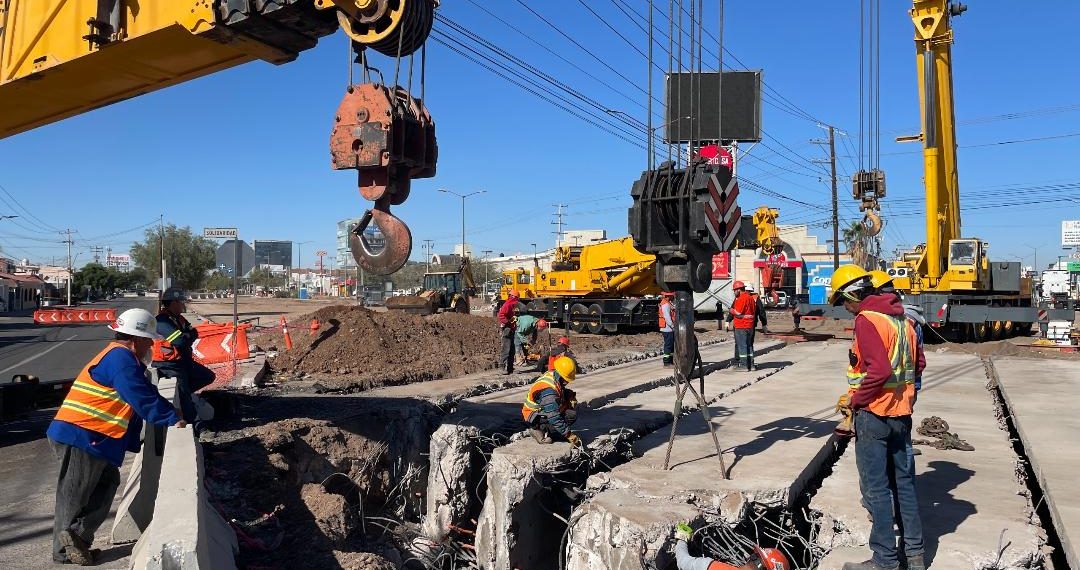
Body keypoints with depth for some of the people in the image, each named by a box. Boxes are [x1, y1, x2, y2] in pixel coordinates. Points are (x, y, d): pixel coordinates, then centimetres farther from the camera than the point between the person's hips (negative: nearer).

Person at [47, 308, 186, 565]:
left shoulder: (118, 356, 19)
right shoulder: (120, 357, -16)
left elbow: (143, 392, 20)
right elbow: (142, 398, -22)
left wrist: (169, 414, 15)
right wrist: (172, 419, -17)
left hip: (91, 438, 10)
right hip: (80, 437, -10)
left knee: (107, 482, 12)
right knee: (74, 496, 0)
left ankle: (78, 536, 11)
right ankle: (64, 552, 9)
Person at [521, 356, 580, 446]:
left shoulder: (553, 375, -8)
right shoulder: (548, 390, -34)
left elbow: (562, 392, 13)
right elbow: (554, 417, -35)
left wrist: (570, 395, -9)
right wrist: (569, 435, -33)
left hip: (543, 409, 9)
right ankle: (538, 429, -9)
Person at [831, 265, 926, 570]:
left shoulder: (867, 320, -17)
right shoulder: (900, 317, 9)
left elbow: (879, 370, -25)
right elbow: (919, 363, 15)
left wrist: (854, 400, -14)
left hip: (874, 414, -8)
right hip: (902, 413, 9)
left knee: (876, 488, 2)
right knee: (904, 483, 17)